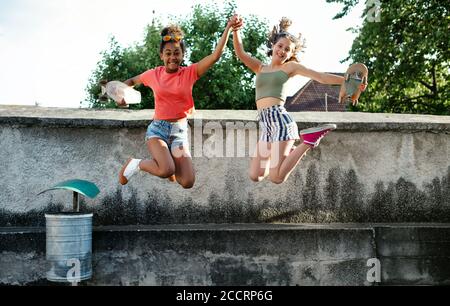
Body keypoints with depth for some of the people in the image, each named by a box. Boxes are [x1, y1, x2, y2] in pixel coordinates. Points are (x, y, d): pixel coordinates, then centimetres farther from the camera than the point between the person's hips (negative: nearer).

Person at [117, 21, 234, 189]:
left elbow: (215, 55, -12)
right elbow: (131, 81, 23)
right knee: (166, 171, -28)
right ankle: (135, 164, 4)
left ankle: (170, 161, 24)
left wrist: (228, 28, -17)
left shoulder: (190, 73, -1)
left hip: (180, 131, 1)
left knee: (188, 182, -10)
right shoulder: (153, 74, 2)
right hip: (158, 128, -1)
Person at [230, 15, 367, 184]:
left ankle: (309, 141, 1)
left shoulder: (290, 66, 11)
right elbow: (240, 53, 7)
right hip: (265, 126, 6)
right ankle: (288, 151, 23)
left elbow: (321, 77, 7)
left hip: (280, 120, -5)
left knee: (276, 178, -15)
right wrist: (236, 30, -10)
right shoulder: (260, 67, 22)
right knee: (255, 176, 3)